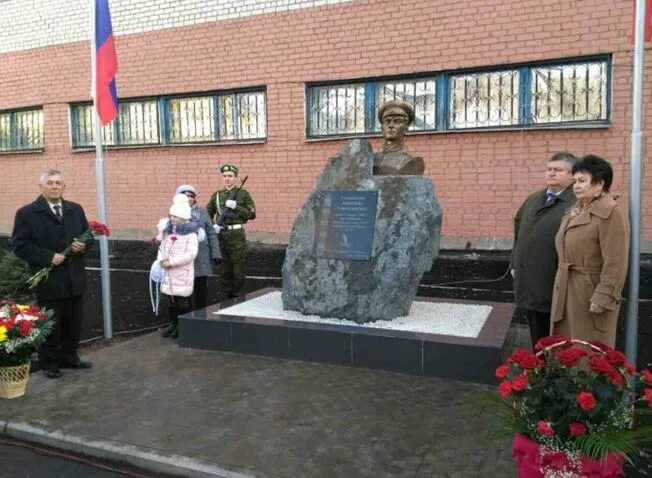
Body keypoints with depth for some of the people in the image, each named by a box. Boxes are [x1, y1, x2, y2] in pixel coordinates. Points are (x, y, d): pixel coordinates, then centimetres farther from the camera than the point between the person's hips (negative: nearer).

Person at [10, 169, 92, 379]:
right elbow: (19, 245, -11)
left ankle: (69, 357, 31)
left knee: (74, 323, 15)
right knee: (50, 325, 8)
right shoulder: (27, 213, -6)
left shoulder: (76, 210, 9)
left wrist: (84, 245, -8)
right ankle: (49, 362, 24)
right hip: (49, 281, -5)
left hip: (74, 279, 5)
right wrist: (48, 257, -20)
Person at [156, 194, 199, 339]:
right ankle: (173, 323, 29)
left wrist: (171, 262, -20)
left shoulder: (190, 234, -13)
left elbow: (190, 254, -19)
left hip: (183, 274, -6)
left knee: (183, 302, 2)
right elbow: (162, 247, 14)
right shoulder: (167, 231, 8)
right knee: (171, 302, 15)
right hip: (168, 274, 6)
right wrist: (162, 260, -7)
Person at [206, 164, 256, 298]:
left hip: (237, 234, -3)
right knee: (224, 269, 8)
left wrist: (236, 206, -15)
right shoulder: (217, 195, 11)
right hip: (221, 234, 4)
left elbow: (252, 214, -4)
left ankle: (239, 297, 10)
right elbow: (207, 215, 15)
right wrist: (213, 226, -3)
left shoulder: (243, 194, 1)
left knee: (238, 267, 0)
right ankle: (228, 296, 20)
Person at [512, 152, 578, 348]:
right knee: (537, 337, 18)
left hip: (556, 282, -7)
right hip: (529, 280, 7)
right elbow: (518, 232, 21)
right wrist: (515, 264, 18)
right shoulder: (533, 199, 14)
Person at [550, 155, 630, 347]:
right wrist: (561, 285, 16)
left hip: (591, 292, -8)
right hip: (567, 291, 8)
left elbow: (615, 263, -20)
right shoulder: (574, 211, 12)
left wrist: (603, 298, -22)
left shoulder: (611, 213, -15)